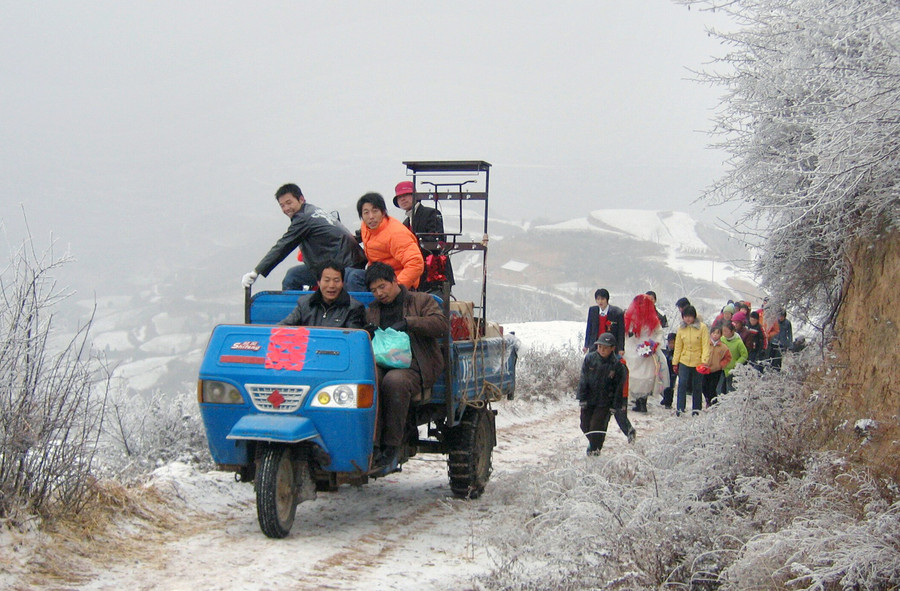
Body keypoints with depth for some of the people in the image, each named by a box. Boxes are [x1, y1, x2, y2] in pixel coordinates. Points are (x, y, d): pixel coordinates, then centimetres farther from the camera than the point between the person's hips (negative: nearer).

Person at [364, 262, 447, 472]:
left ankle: (391, 446, -30)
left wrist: (408, 323, -10)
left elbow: (442, 325, -1)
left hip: (414, 367, -3)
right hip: (382, 365, 3)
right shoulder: (371, 310, 29)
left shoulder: (422, 301, 16)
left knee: (394, 381, -39)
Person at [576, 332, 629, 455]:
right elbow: (583, 379, -4)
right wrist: (582, 398, -7)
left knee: (597, 426, -7)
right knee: (585, 425, 11)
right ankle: (592, 441, 40)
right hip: (589, 399, 3)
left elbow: (619, 387, -4)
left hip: (604, 402, -3)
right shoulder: (589, 359, -6)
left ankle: (595, 449, 12)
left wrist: (615, 405, -5)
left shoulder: (617, 365, -10)